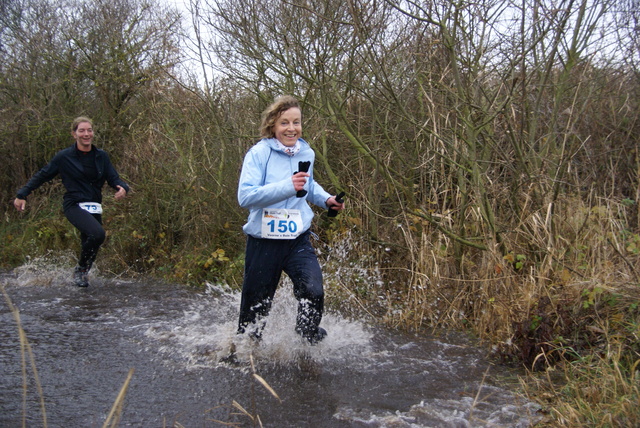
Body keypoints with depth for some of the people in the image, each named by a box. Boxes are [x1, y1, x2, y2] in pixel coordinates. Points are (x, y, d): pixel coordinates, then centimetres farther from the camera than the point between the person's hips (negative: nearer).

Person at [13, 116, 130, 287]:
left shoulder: (101, 156, 6)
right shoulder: (64, 157, -3)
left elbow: (113, 178, 4)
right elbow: (42, 176, 6)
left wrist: (122, 188, -19)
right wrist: (22, 194, 6)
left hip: (95, 207, 5)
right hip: (74, 205, -5)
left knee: (90, 243, 7)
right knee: (97, 233, -27)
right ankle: (80, 269, -6)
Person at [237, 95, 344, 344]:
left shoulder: (307, 153, 6)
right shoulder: (259, 153, -12)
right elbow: (245, 196, -24)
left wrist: (325, 199, 9)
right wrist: (287, 186, -32)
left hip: (298, 240, 3)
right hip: (264, 241, -3)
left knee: (313, 292, -20)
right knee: (255, 308, 10)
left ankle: (307, 337, 10)